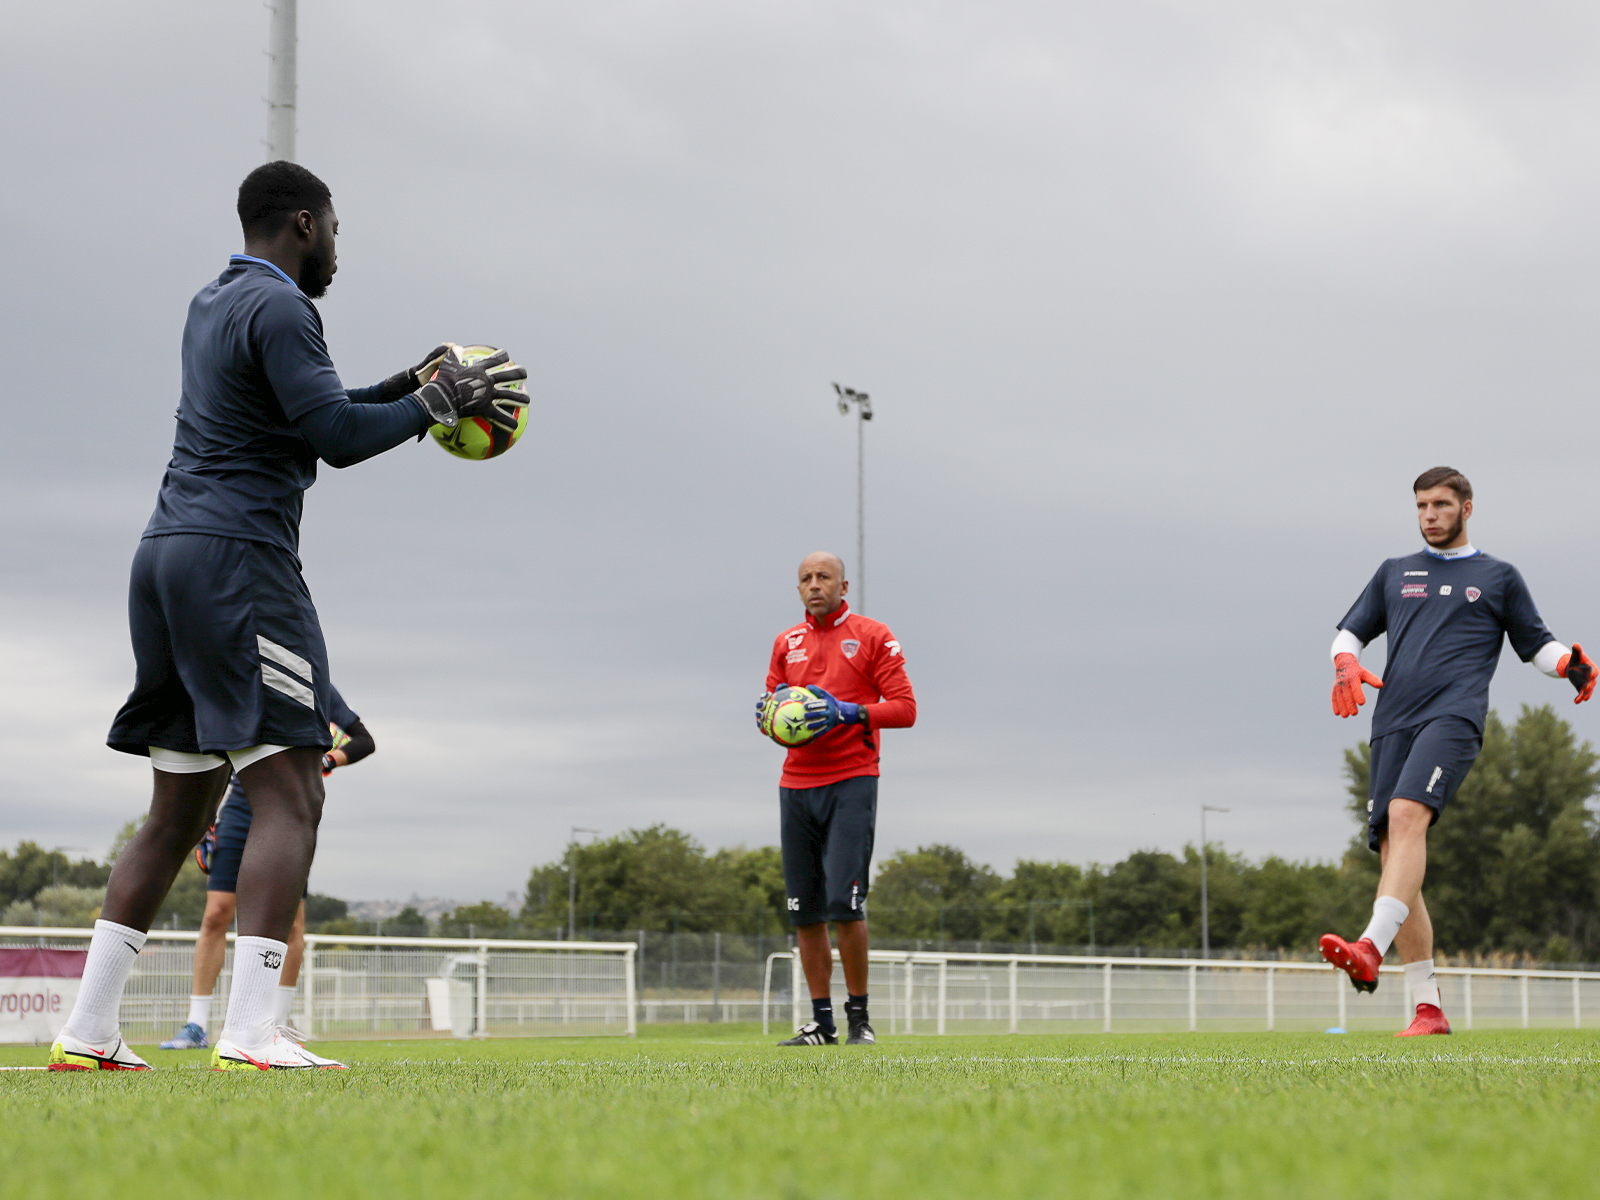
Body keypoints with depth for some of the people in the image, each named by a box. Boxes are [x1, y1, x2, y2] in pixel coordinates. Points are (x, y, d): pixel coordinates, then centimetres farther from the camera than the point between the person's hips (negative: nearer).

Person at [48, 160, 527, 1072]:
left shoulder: (214, 305, 23)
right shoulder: (279, 306, -7)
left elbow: (307, 415, 30)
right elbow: (336, 435, -14)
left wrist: (409, 384, 23)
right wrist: (437, 404, -2)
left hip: (168, 554, 10)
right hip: (238, 560, -10)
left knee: (180, 811, 12)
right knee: (290, 791, -12)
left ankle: (89, 1032, 8)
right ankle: (250, 1033, -22)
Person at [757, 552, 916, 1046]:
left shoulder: (872, 637, 3)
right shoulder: (786, 643, 17)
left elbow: (905, 708, -3)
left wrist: (849, 712, -17)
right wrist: (769, 717, -2)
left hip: (851, 781, -5)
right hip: (796, 784, 5)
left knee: (844, 902, -14)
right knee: (805, 909, 1)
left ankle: (859, 1018, -3)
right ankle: (822, 1022, 7)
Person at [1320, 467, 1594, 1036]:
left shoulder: (1498, 576, 18)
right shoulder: (1394, 573, 25)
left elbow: (1535, 643, 19)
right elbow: (1350, 631, 25)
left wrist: (1569, 662, -3)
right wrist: (1346, 663, 2)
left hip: (1454, 715, -4)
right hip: (1394, 721, 4)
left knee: (1407, 815, -30)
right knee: (1391, 850, -5)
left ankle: (1370, 950, -47)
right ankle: (1428, 1009, -1)